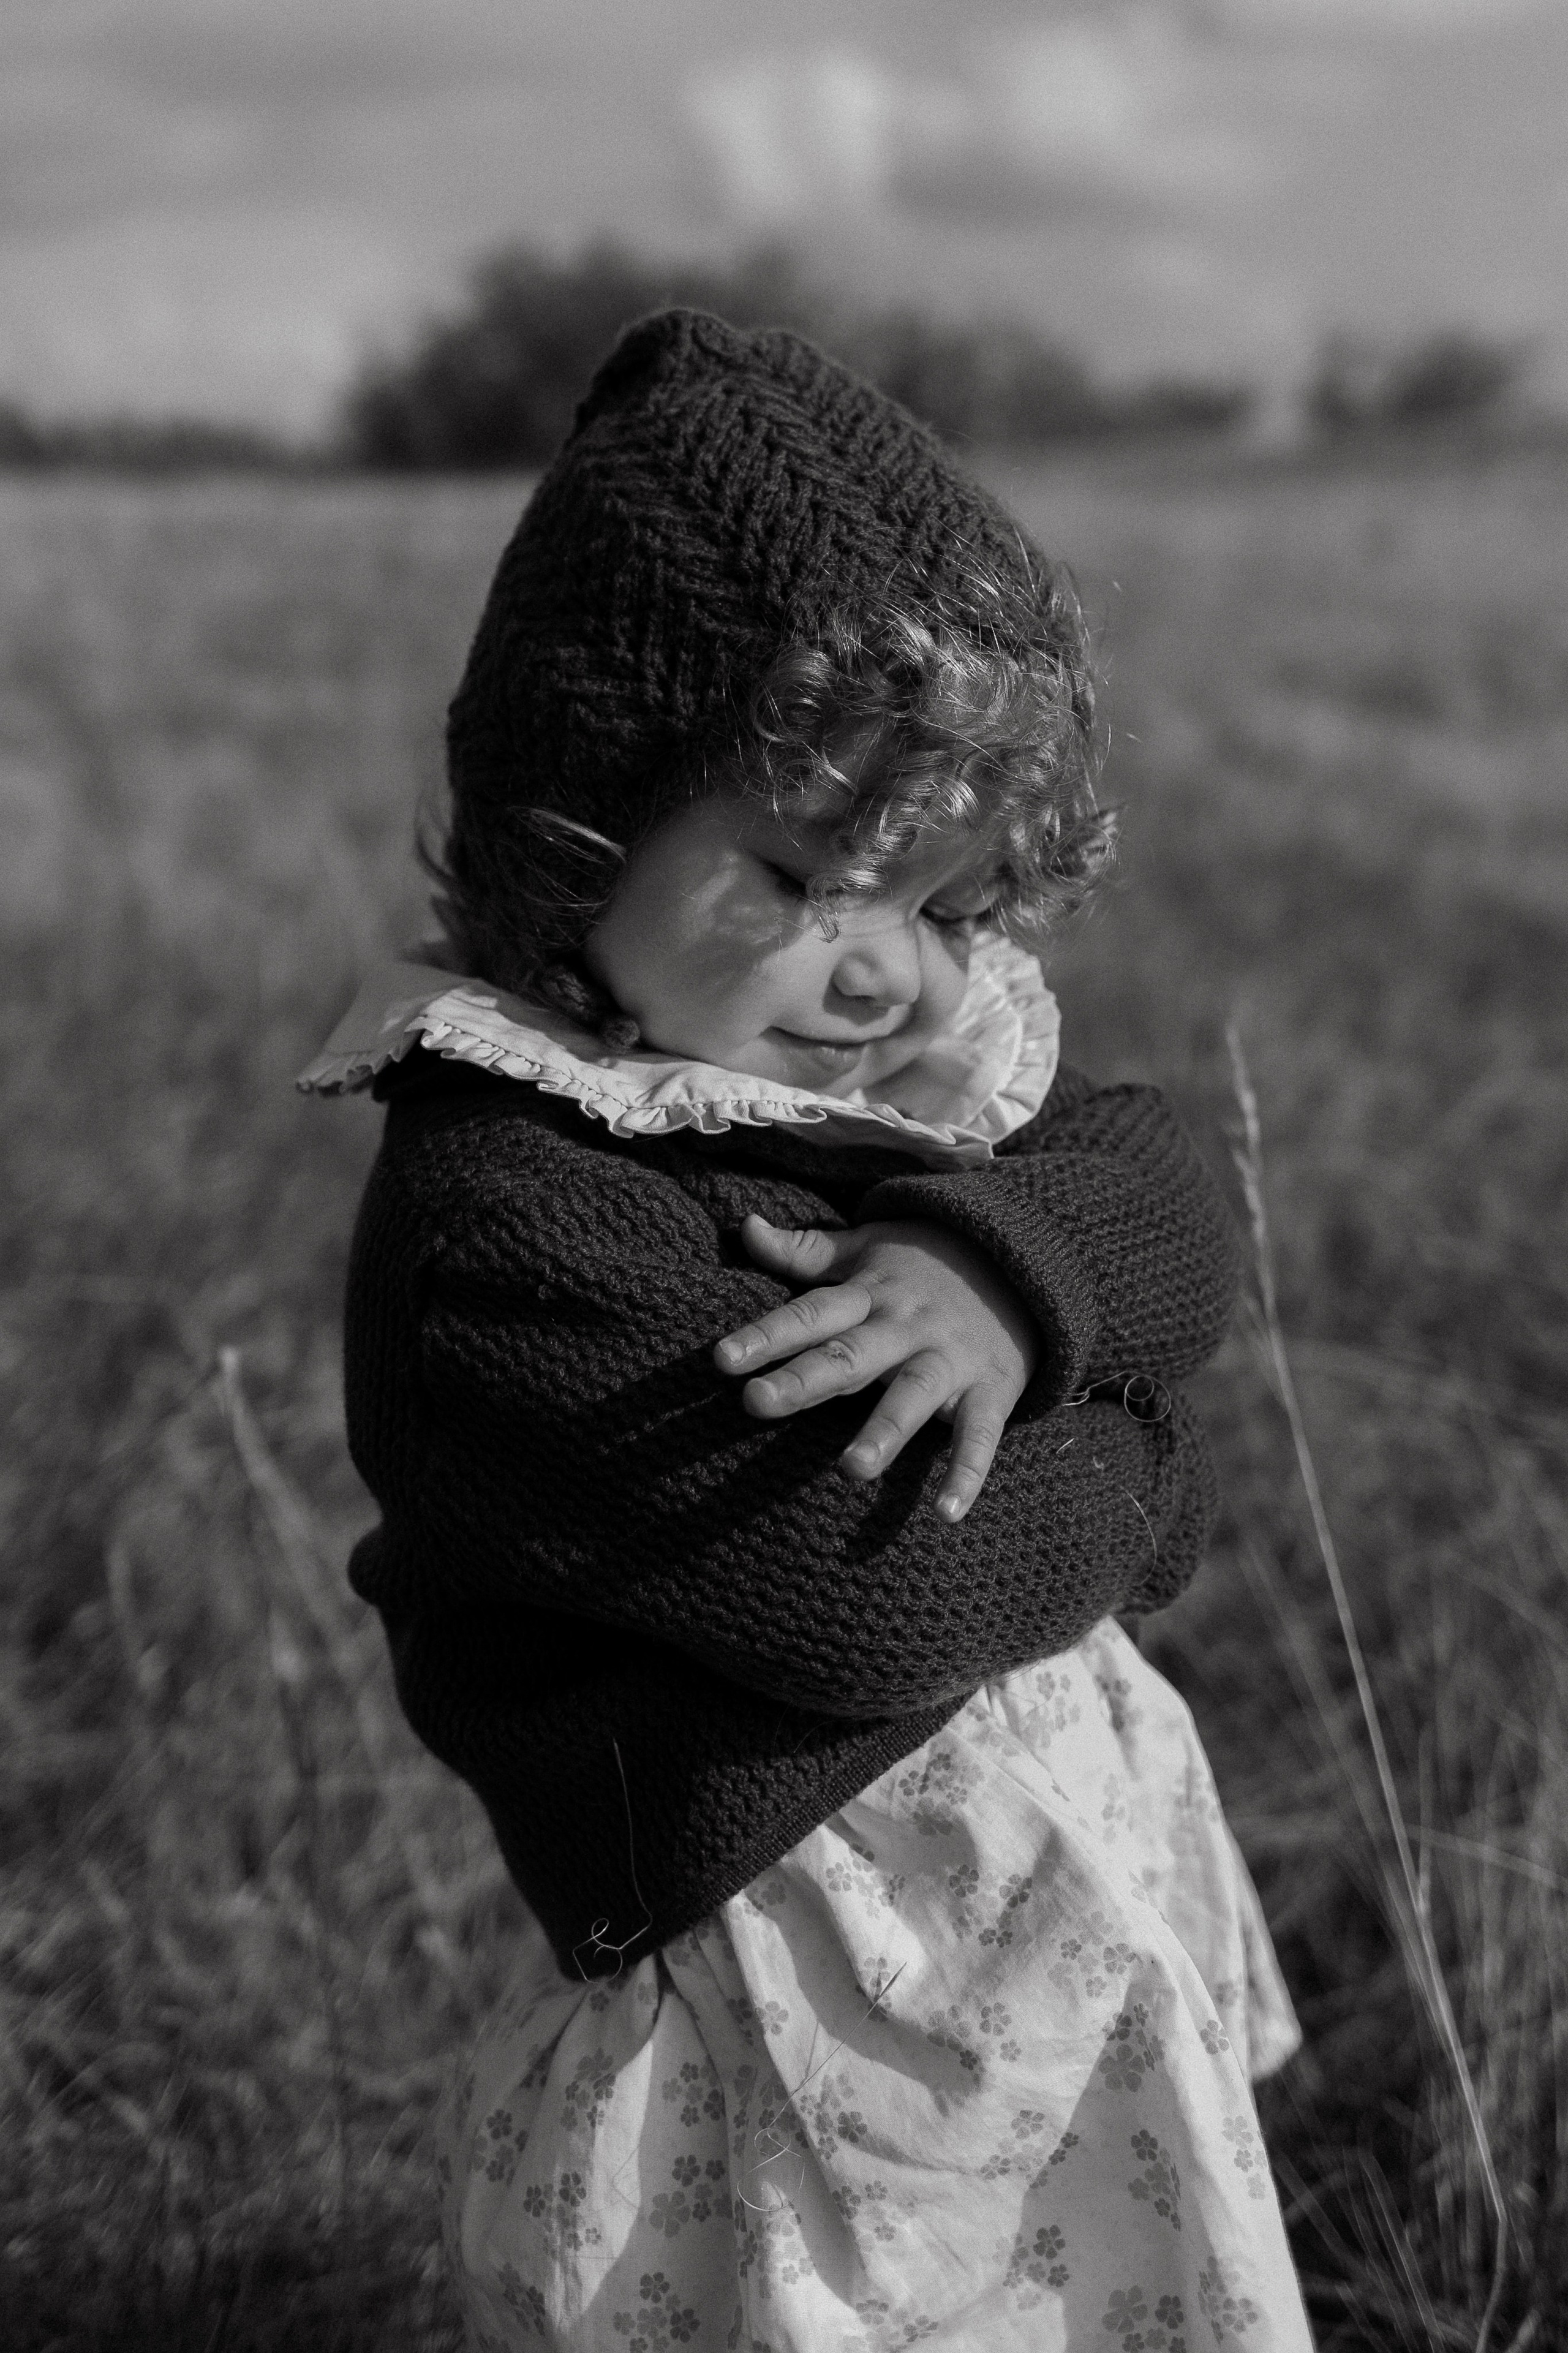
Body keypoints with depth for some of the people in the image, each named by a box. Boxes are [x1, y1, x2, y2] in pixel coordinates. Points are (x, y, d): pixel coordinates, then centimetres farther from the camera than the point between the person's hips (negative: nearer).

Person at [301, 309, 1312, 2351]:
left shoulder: (932, 1042, 1)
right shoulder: (505, 1224, -27)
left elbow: (1171, 1216, -6)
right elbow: (881, 1586, -29)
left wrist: (1006, 1261, -28)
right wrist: (1123, 1470, -9)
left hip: (1100, 1897, 8)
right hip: (820, 2012, -8)